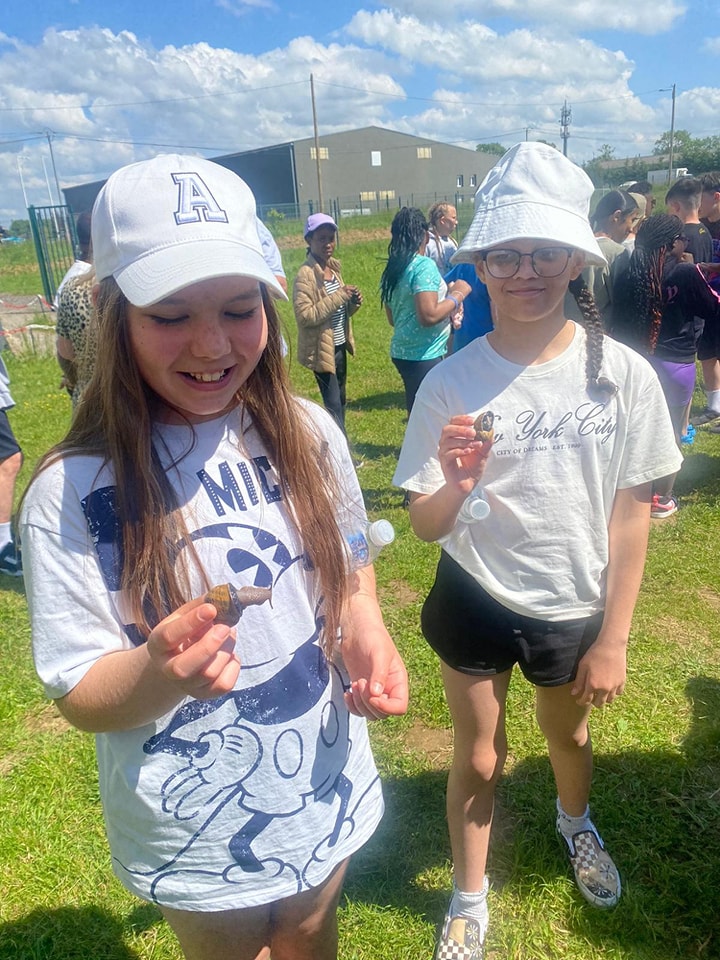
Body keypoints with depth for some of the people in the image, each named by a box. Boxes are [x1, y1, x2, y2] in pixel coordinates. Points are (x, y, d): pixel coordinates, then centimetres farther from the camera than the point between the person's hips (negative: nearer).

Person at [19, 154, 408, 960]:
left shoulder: (308, 436, -12)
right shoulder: (73, 492, -23)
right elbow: (79, 698, -16)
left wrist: (366, 629, -15)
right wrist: (160, 671, -37)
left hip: (327, 793, 4)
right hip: (199, 834, -3)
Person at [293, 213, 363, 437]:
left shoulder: (334, 267, 9)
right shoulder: (305, 275, -16)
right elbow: (305, 316, -25)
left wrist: (353, 303, -6)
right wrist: (339, 297, -24)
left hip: (339, 346, 9)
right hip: (322, 349, -9)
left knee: (341, 400, 20)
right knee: (333, 404, -4)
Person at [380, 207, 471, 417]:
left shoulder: (392, 269, 10)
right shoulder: (424, 266, -14)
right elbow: (428, 316, -24)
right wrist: (457, 296, -9)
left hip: (402, 351, 9)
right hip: (423, 356, -8)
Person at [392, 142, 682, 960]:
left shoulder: (623, 376, -14)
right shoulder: (450, 383, -16)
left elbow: (630, 515, -6)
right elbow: (425, 527, -13)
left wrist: (612, 640, -4)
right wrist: (454, 486, -36)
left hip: (573, 608, 2)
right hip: (474, 604, -1)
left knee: (568, 735, 27)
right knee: (478, 758, 16)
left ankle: (574, 822, 64)